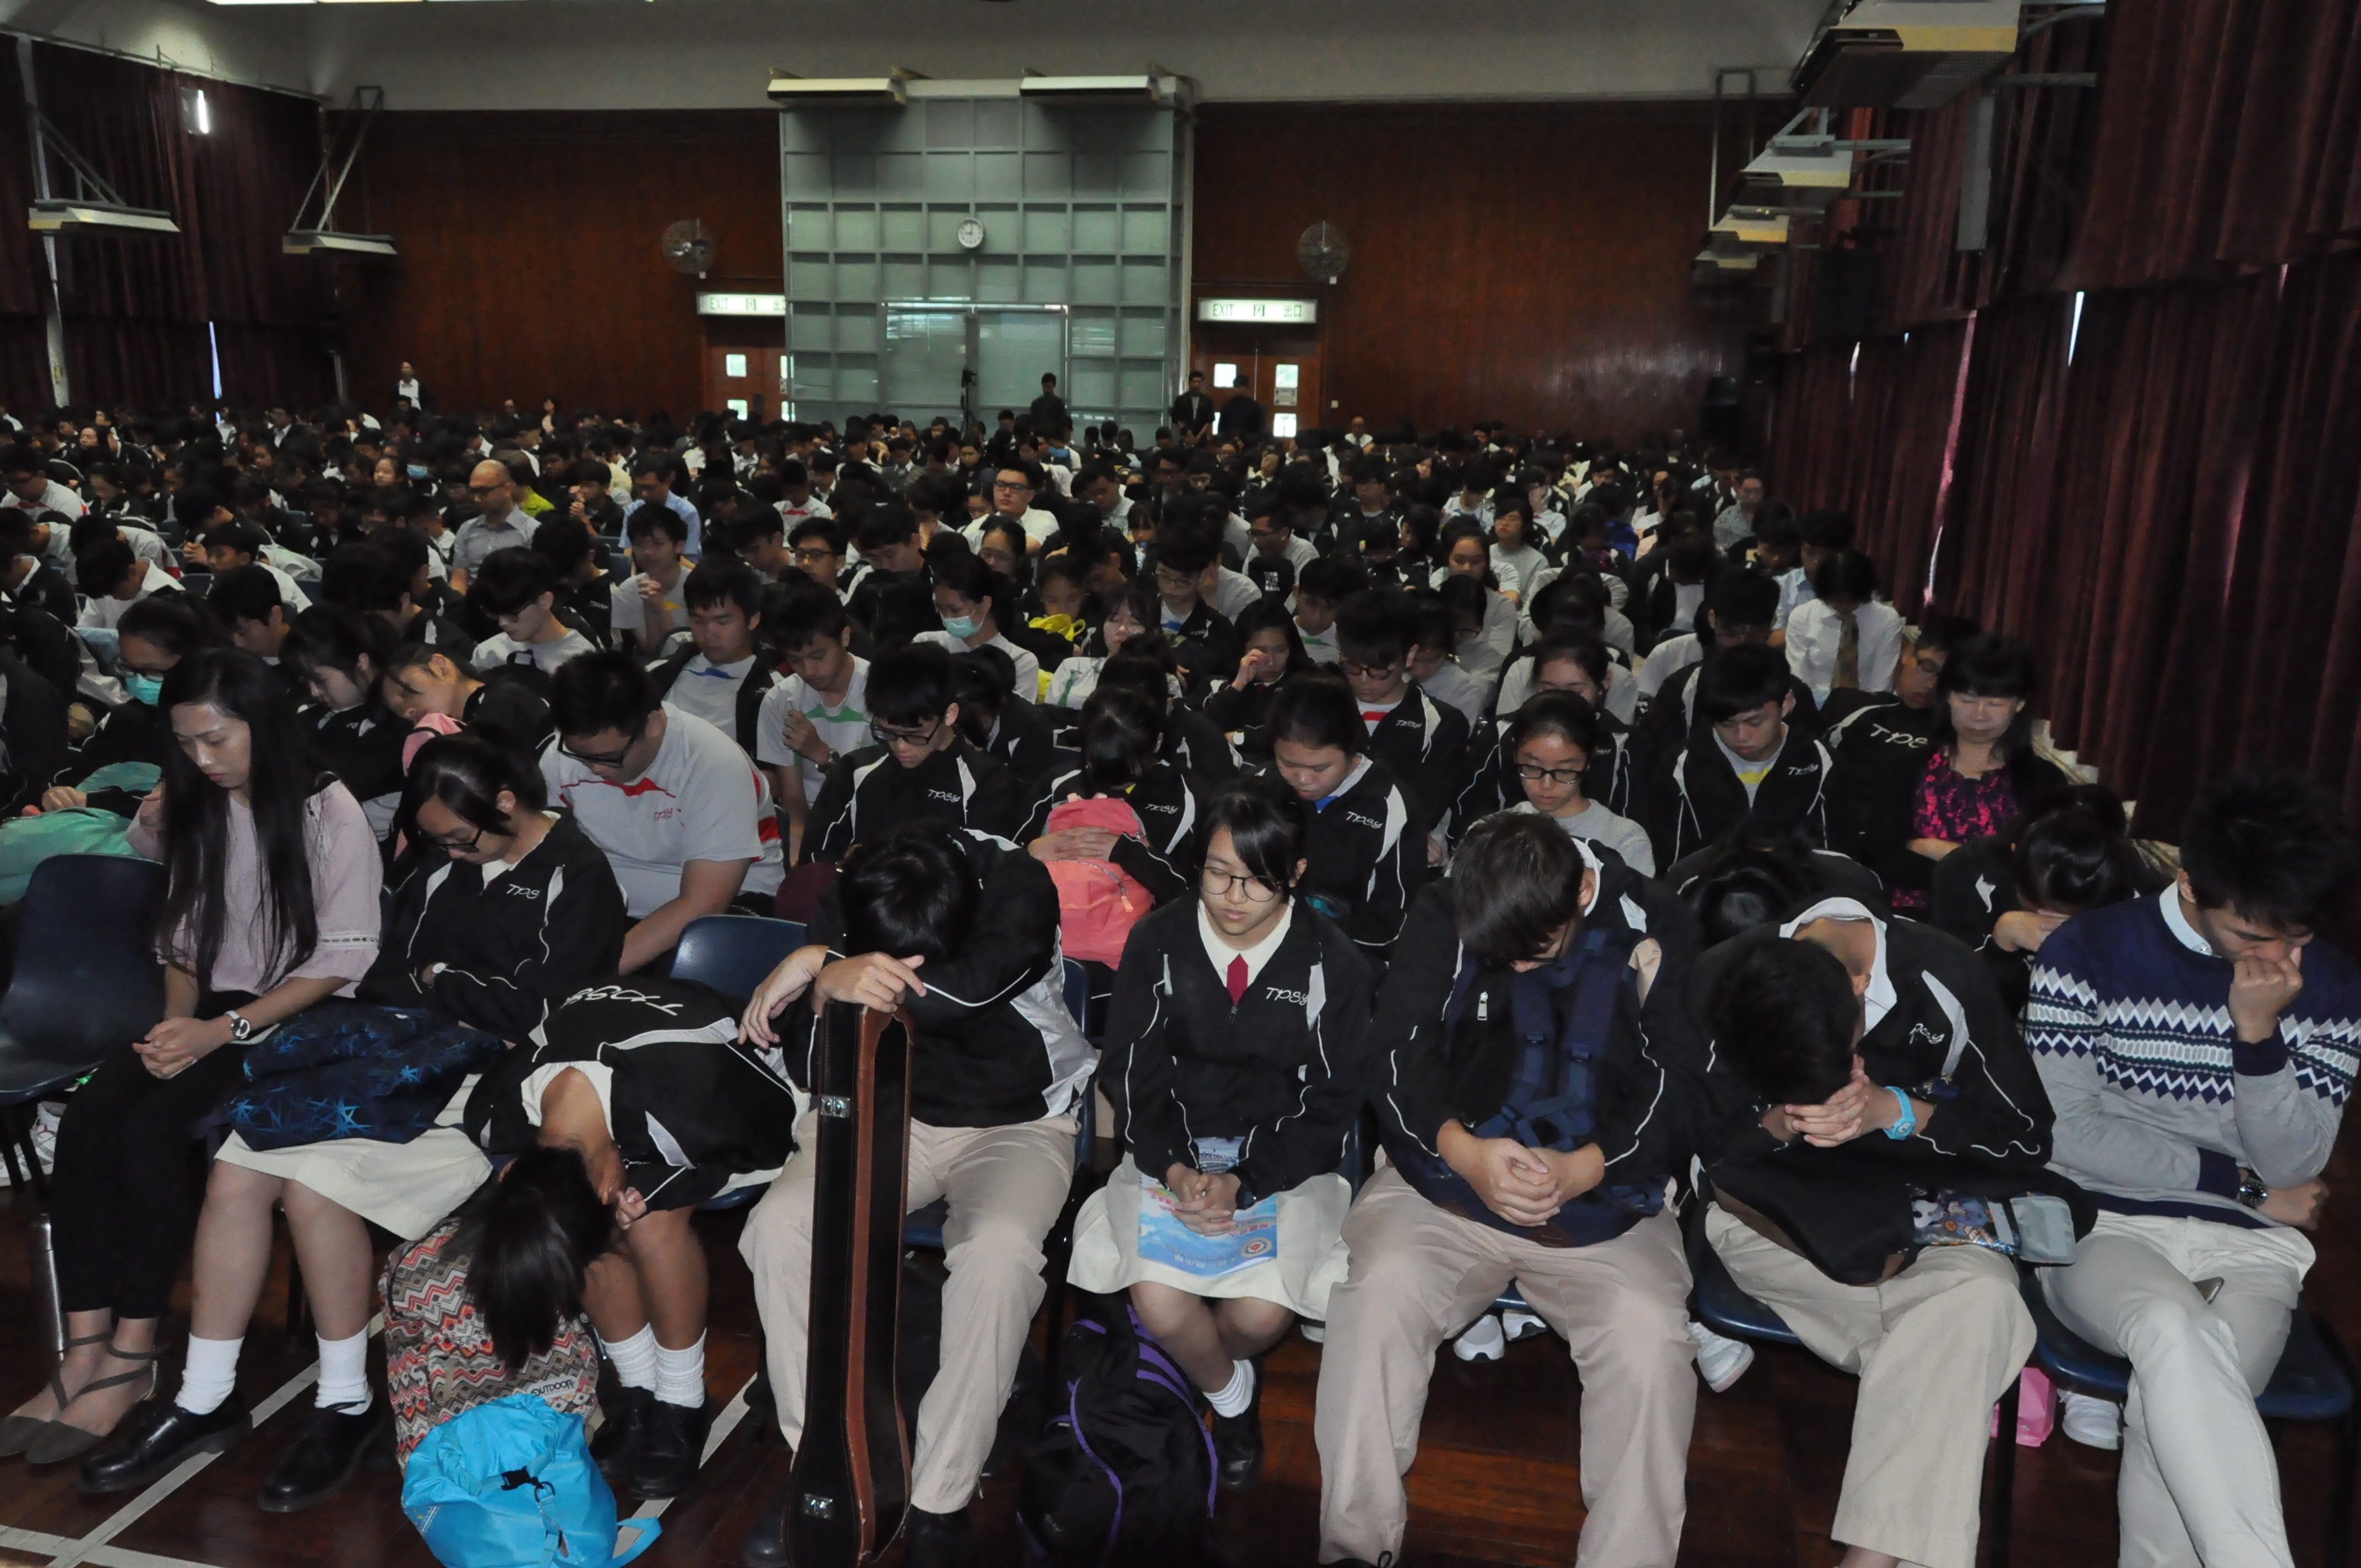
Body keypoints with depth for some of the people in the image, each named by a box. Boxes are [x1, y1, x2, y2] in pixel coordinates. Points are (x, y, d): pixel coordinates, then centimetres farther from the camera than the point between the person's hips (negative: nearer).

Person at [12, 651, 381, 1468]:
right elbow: (181, 940, 16)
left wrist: (222, 1031, -18)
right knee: (87, 1118, -20)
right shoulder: (197, 809, 13)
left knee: (152, 1130, -26)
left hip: (300, 1019, -6)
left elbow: (342, 960, -12)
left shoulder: (330, 815, -8)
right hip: (210, 1011, 6)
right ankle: (87, 1346, -20)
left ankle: (131, 1358, -16)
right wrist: (178, 1023, -2)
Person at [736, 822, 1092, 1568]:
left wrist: (820, 971, -34)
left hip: (1016, 1123, -3)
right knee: (777, 1225, -23)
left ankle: (939, 1502, -15)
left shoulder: (1018, 884, -22)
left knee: (999, 1251, -33)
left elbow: (971, 990, -39)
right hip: (886, 1112, 3)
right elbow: (807, 1067, -10)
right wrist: (835, 988, -32)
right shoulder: (840, 906, -11)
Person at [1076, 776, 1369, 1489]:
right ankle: (1230, 1393, 13)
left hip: (1281, 1162, -1)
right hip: (1171, 1153, 1)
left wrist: (1243, 1184, -16)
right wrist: (1174, 1168, -17)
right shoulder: (1158, 942, -3)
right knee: (1158, 1303, -23)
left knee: (1262, 1314, -23)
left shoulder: (1332, 962, -6)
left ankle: (1218, 1365, 17)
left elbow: (1330, 1103, -4)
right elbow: (1130, 1075, 0)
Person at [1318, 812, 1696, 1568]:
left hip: (1602, 1194, 0)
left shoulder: (1646, 938, -3)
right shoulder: (1443, 919, 2)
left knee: (1649, 1331, -27)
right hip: (1444, 1177, 1)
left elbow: (1676, 1089, -5)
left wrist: (1584, 1168, -22)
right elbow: (1396, 1051, -3)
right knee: (1379, 1292, -26)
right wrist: (1462, 1150, -22)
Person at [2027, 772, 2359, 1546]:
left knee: (2177, 1403, -29)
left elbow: (2293, 1168, 0)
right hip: (2105, 1227, -2)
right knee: (2176, 1330, -37)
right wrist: (2240, 1183, -2)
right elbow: (2067, 1136, -7)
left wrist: (2259, 1033, -15)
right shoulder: (2087, 953, -4)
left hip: (2248, 1251, 2)